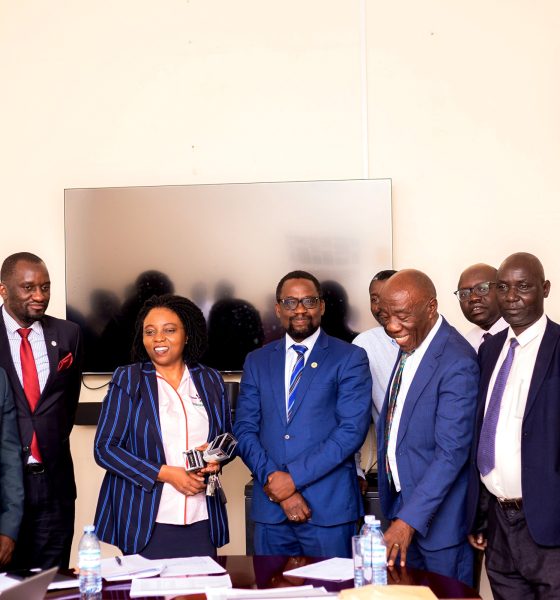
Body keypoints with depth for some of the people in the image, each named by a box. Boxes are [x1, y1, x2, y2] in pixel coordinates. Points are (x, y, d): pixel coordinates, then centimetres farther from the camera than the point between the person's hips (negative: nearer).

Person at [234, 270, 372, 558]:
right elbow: (244, 429, 6)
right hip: (269, 507, 3)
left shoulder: (350, 358, -1)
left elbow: (352, 430, -10)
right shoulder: (257, 361, 12)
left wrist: (294, 477, -14)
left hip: (329, 508, -3)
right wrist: (273, 478, -10)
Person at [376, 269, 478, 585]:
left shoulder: (457, 363, -23)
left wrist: (408, 520, -28)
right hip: (403, 499, 8)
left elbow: (452, 453, -25)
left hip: (438, 511, -8)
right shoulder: (410, 343, 4)